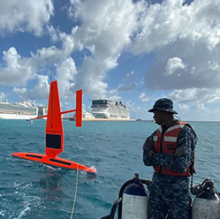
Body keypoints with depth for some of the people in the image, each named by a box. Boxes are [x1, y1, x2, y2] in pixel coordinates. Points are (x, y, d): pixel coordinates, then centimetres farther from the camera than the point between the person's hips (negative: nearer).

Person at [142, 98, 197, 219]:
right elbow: (147, 160, -1)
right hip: (157, 183, 6)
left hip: (177, 187, -6)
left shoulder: (184, 132, -15)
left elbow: (180, 166, -23)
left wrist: (156, 157, -12)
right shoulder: (158, 132, 6)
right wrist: (167, 158, -15)